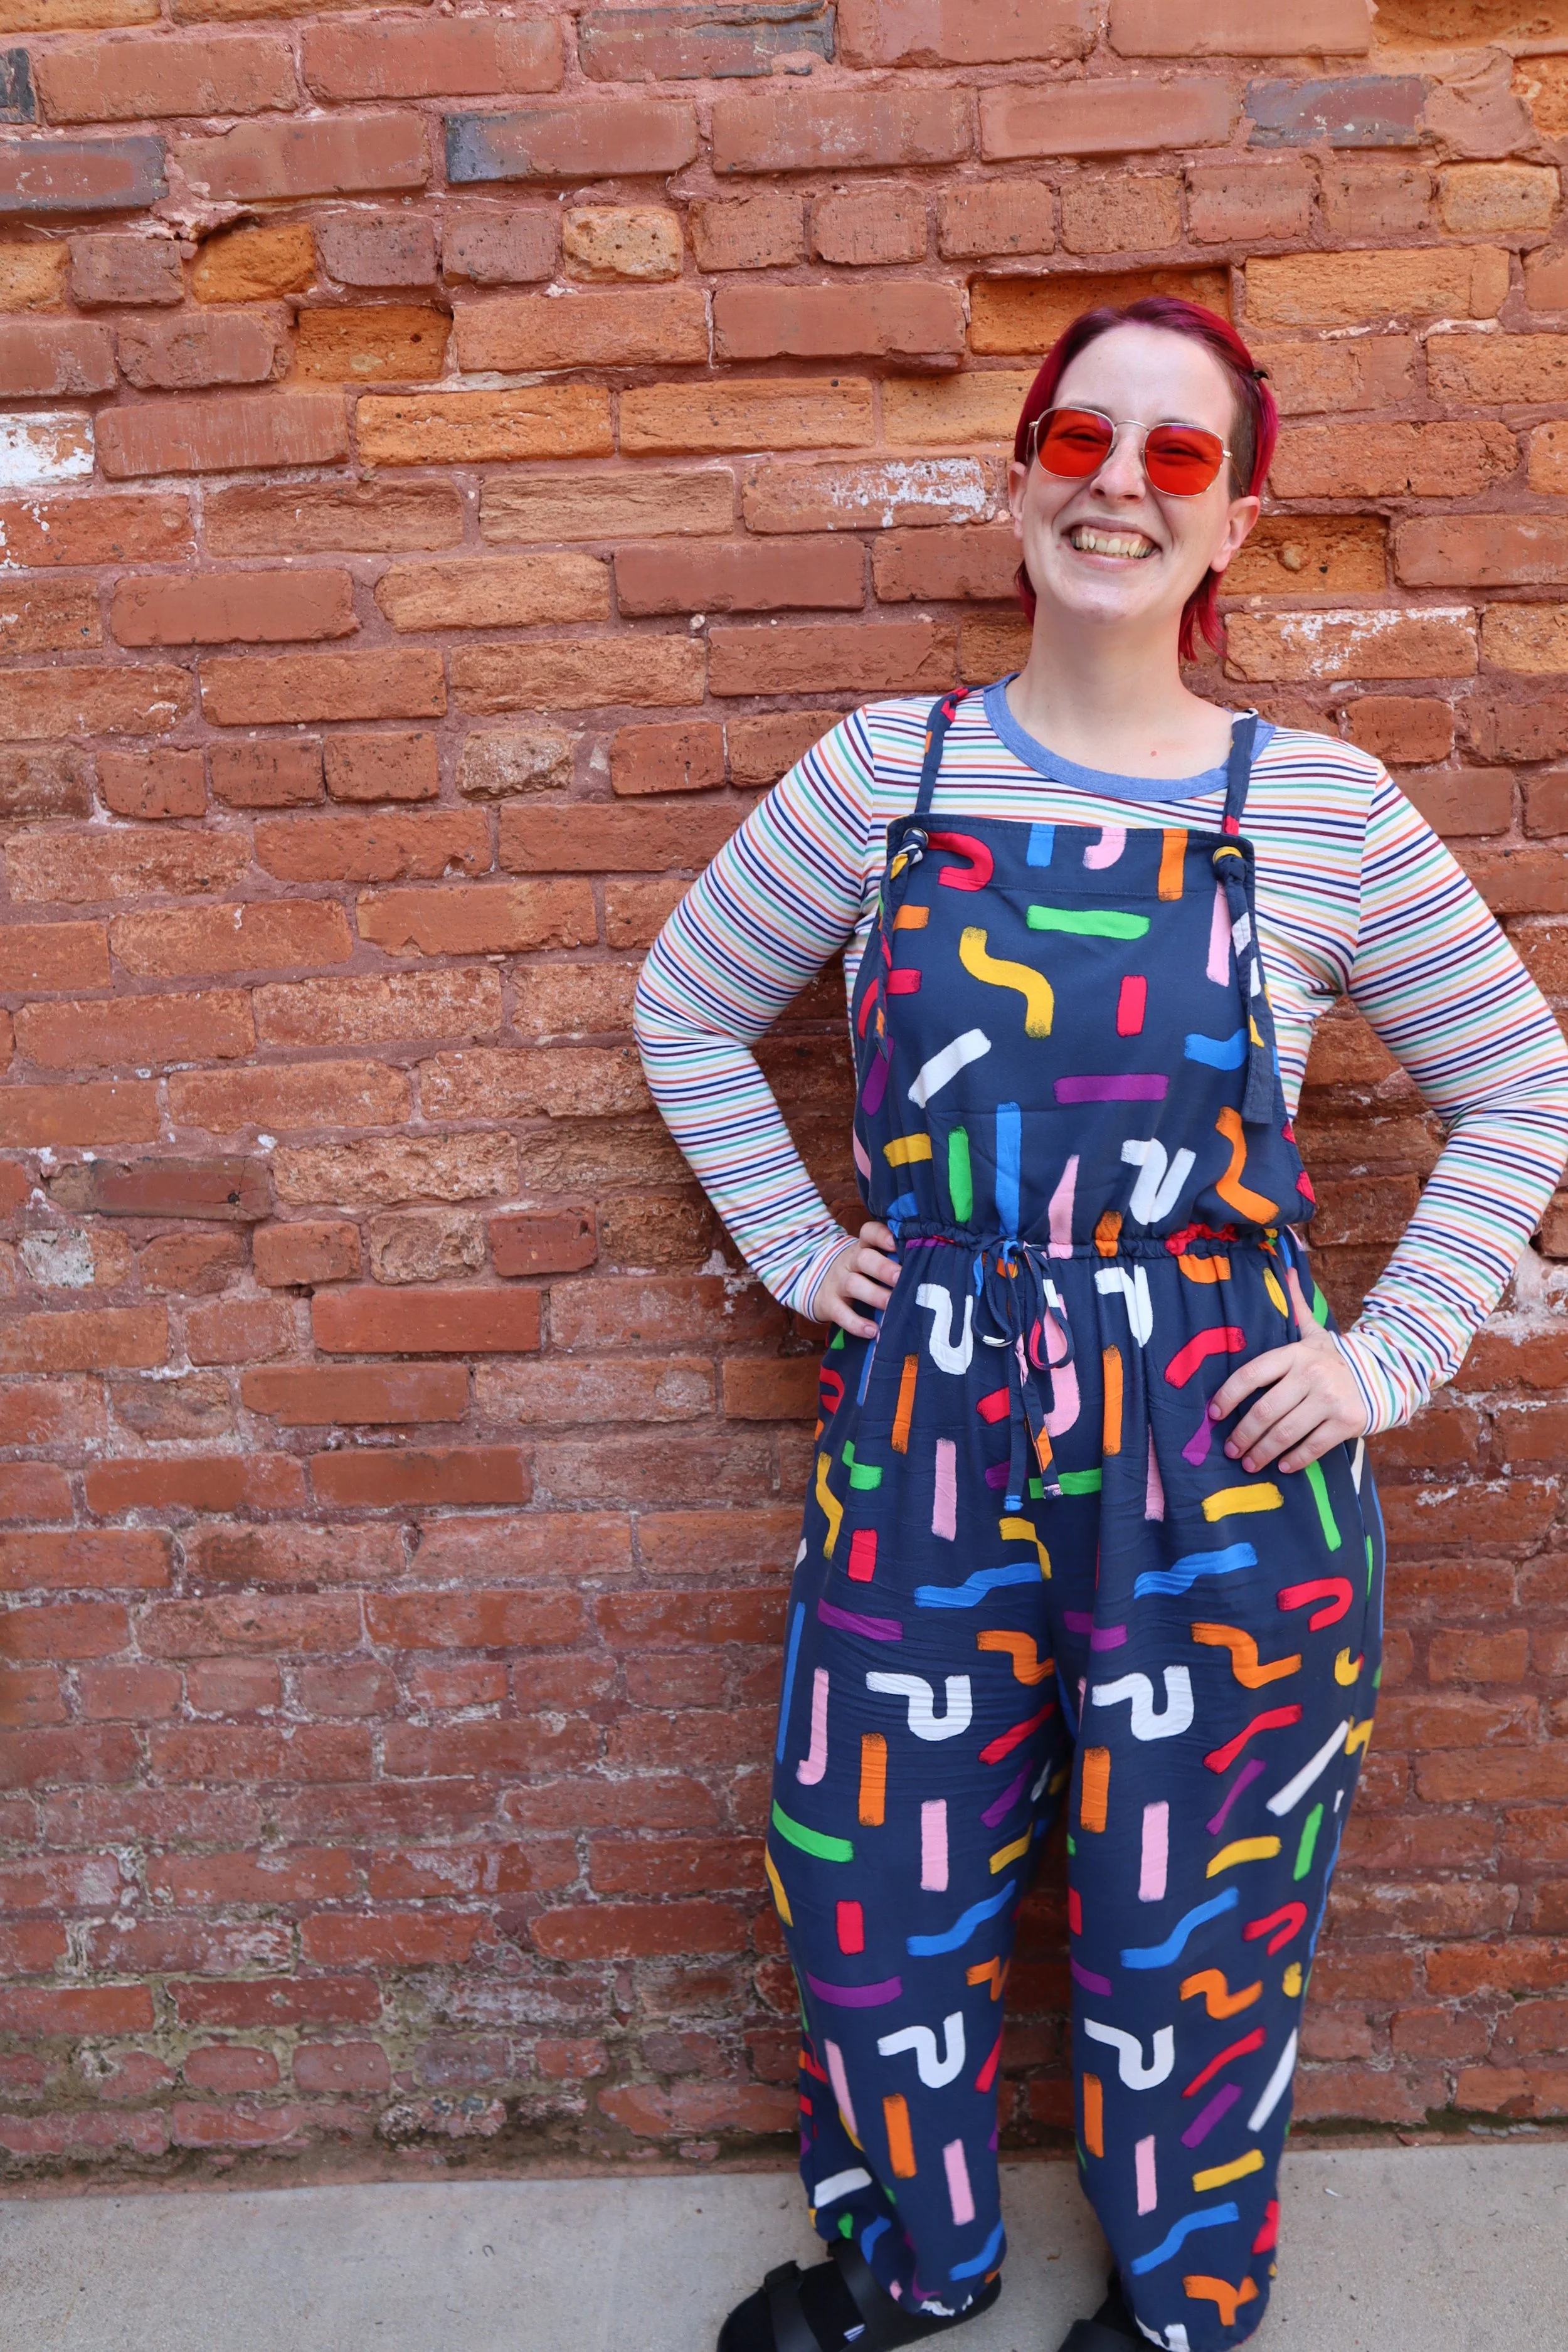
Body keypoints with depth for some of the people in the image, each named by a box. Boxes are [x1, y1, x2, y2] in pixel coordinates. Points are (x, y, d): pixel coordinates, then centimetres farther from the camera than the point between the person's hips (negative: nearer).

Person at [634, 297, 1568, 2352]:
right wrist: (799, 1252, 4)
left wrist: (1393, 1355, 0)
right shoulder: (886, 772, 0)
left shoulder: (1320, 806, -3)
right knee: (878, 1891, 16)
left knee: (1191, 1934, 15)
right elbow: (688, 1011, 11)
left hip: (1226, 1469, -1)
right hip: (929, 1437, 2)